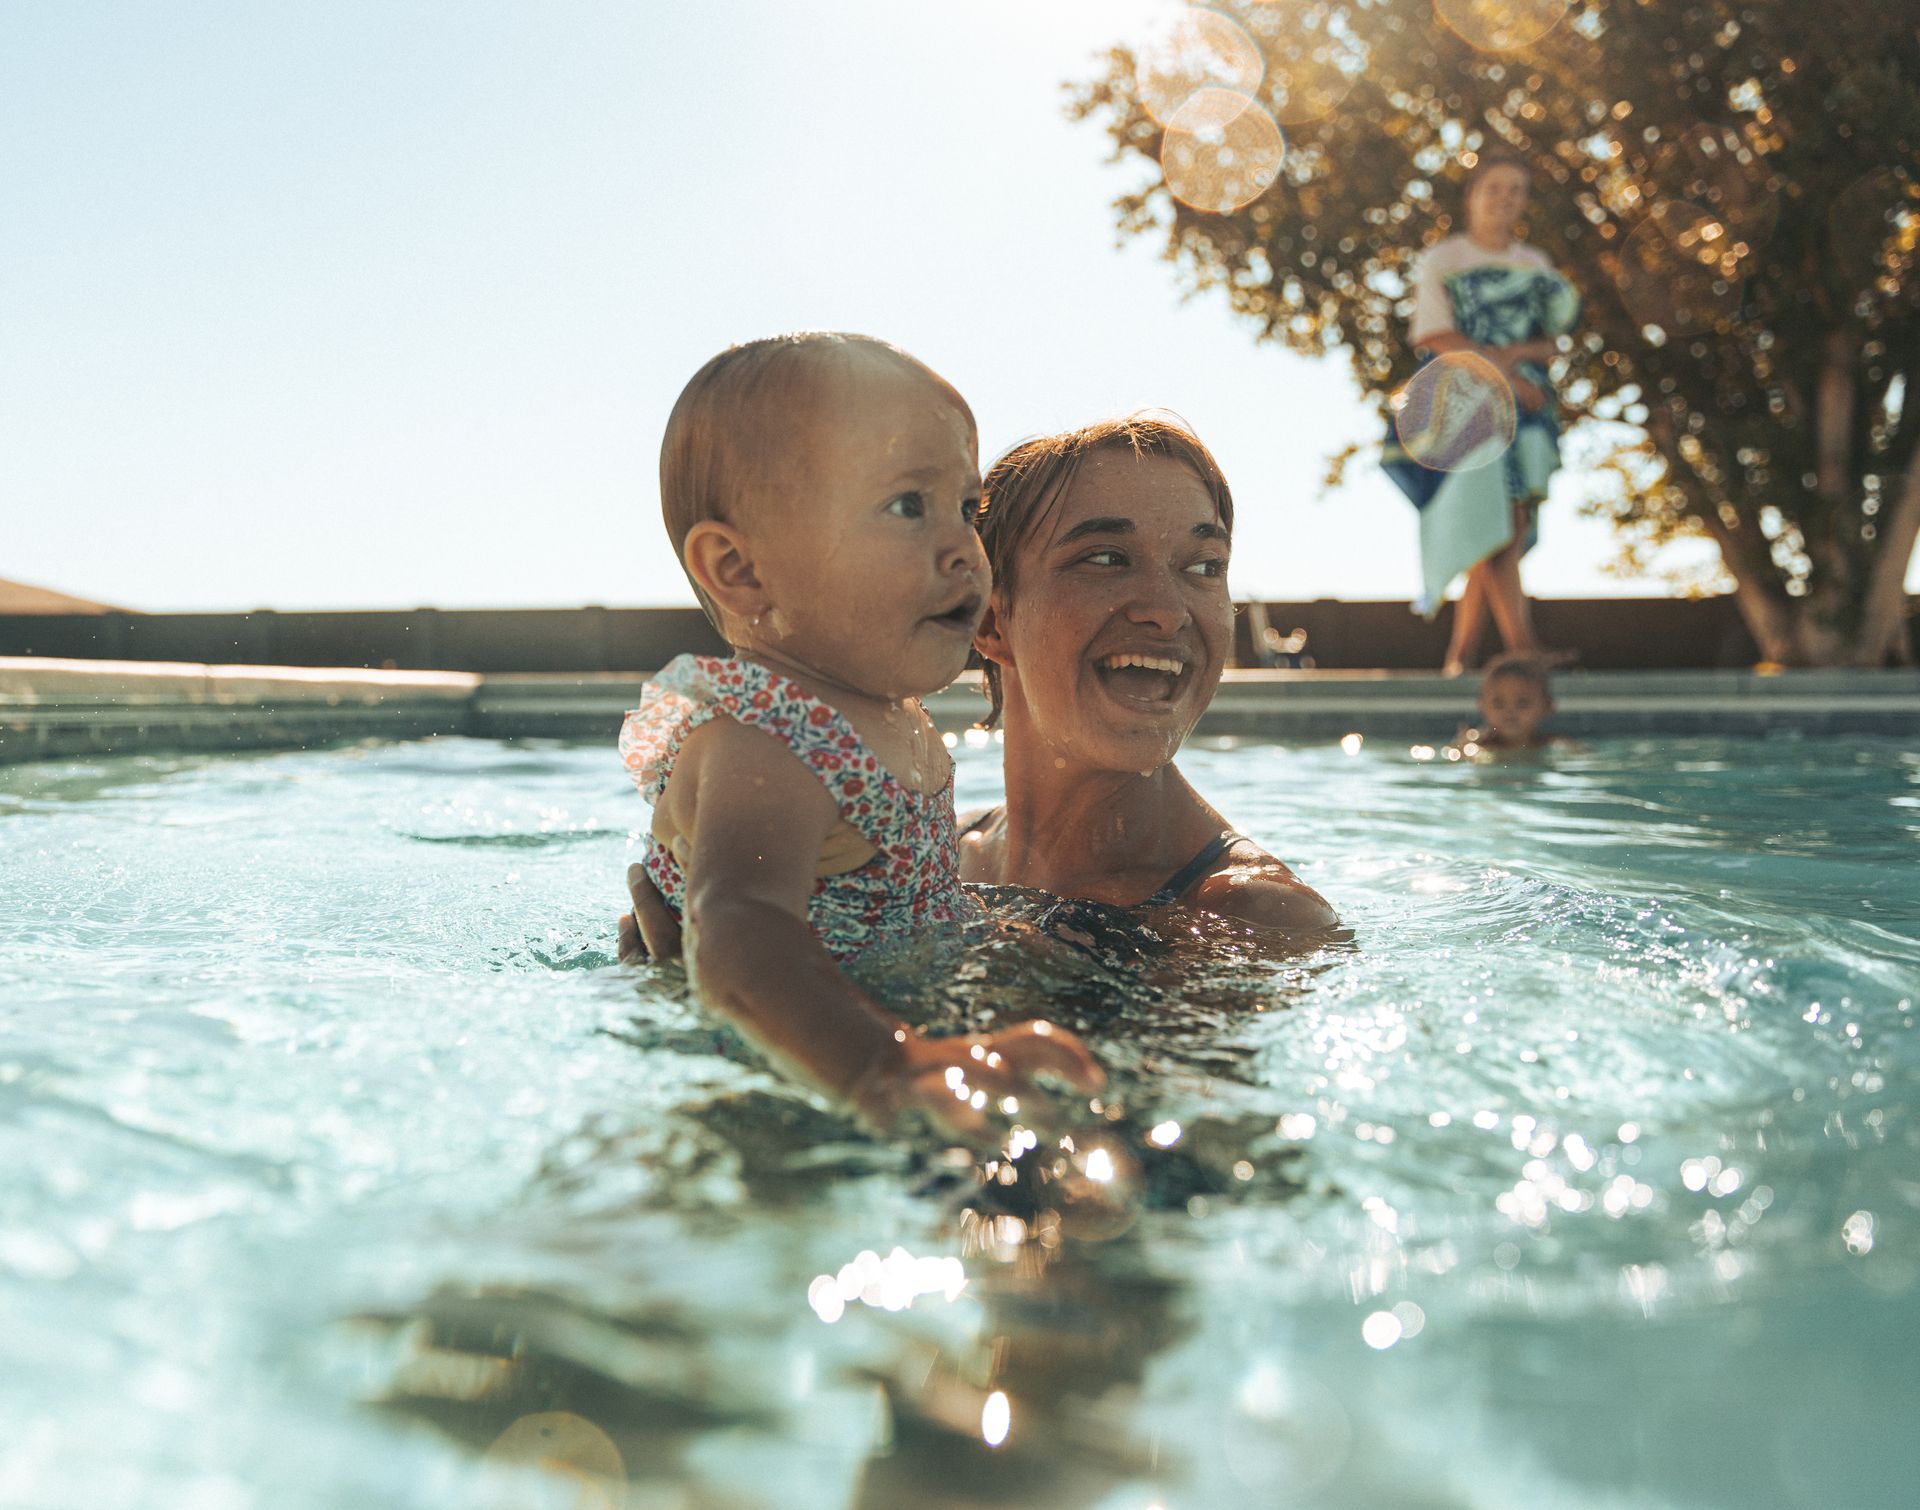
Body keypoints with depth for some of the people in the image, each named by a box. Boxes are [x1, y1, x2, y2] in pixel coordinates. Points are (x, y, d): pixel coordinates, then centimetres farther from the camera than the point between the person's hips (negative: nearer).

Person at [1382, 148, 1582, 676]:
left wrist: (1515, 353, -11)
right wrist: (1504, 376, -14)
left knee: (1507, 535, -4)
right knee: (1492, 527, -17)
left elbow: (1551, 344, 11)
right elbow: (1436, 336, -7)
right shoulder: (1441, 260, 6)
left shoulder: (1536, 265, 19)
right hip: (1462, 408, -4)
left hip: (1522, 411, 5)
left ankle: (1460, 653, 0)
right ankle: (1522, 644, -20)